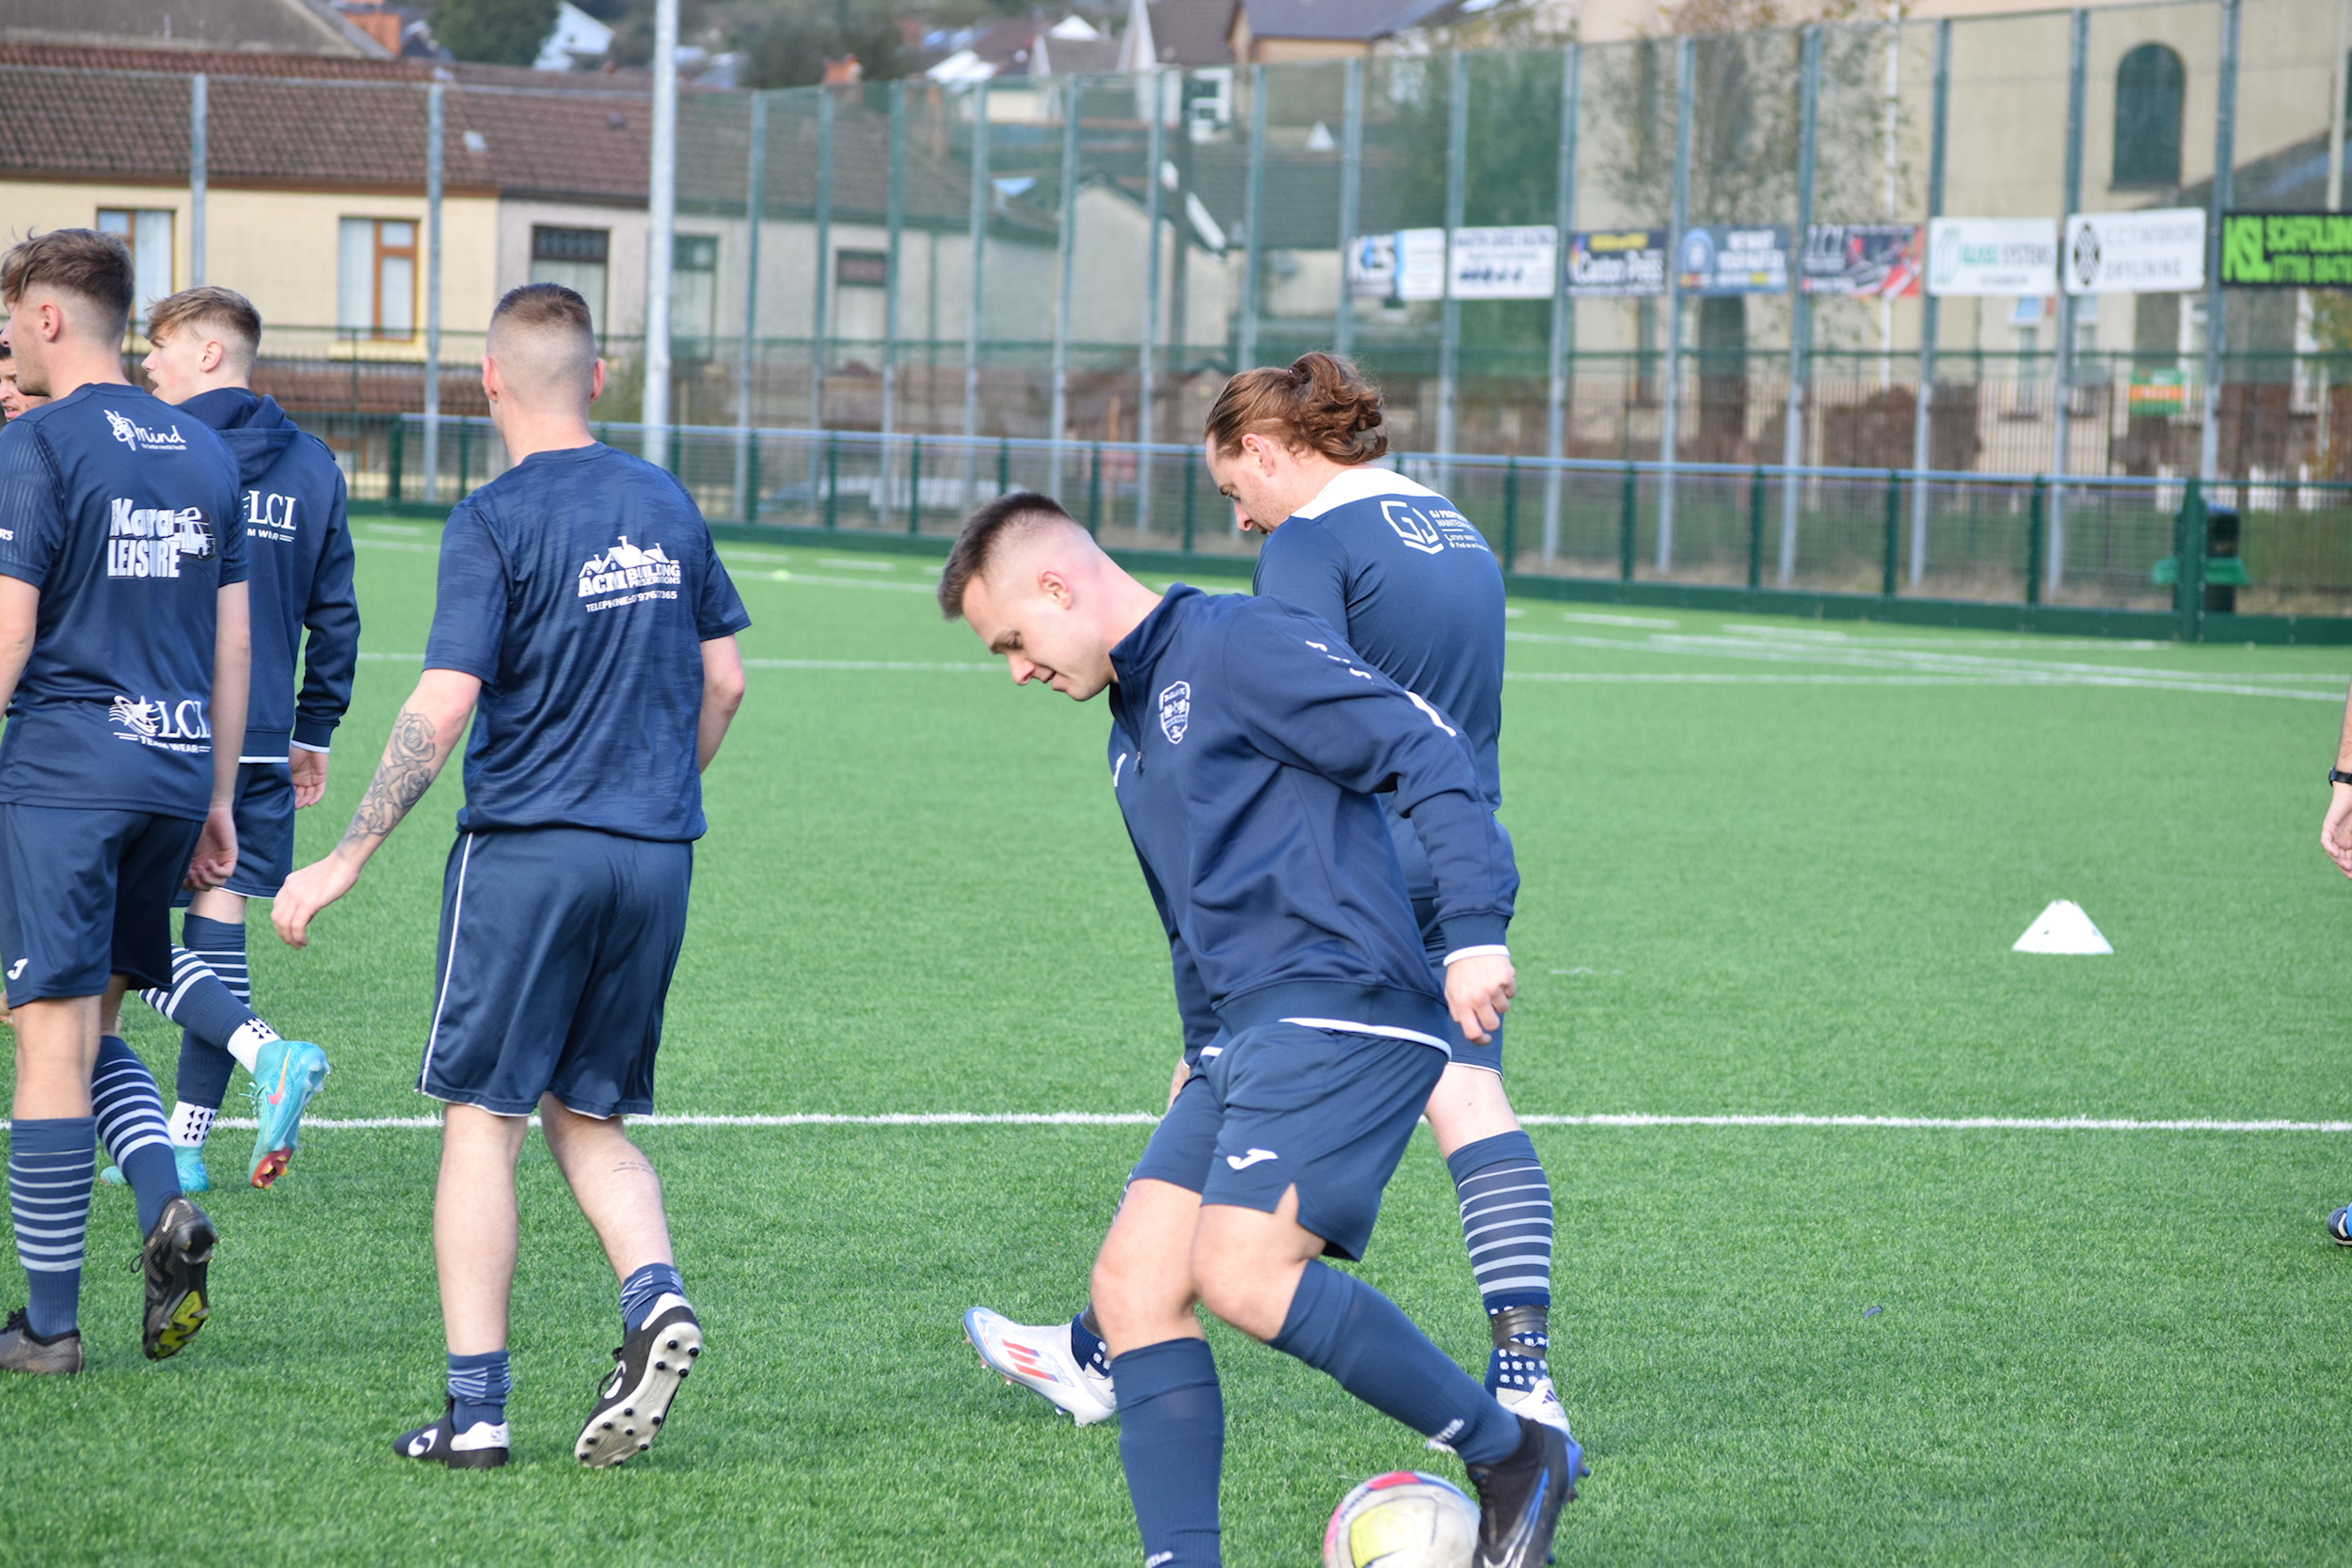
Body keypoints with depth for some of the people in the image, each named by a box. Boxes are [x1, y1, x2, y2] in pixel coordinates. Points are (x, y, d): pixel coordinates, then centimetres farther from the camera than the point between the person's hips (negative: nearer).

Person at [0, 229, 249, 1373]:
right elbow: (231, 644, 15)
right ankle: (166, 1203, -7)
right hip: (174, 774, 6)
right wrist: (216, 796, 20)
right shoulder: (205, 454, 13)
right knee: (92, 1027, 18)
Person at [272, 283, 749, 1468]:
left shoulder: (495, 521, -10)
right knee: (591, 1122, 15)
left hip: (526, 847, -5)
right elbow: (723, 679, 15)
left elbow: (442, 706, -16)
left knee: (481, 1121, 2)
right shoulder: (664, 504, 8)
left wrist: (345, 861, -12)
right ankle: (654, 1296, -11)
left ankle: (474, 1405, 0)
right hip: (655, 858, 5)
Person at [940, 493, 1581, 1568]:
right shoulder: (1133, 725, 25)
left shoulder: (1239, 645, -6)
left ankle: (1513, 1456, -10)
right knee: (1133, 1281, -3)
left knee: (1240, 1270, -23)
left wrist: (1475, 932, -22)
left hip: (1343, 1012, -10)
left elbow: (1425, 750, -14)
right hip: (1244, 1041, 10)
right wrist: (1204, 1050, 28)